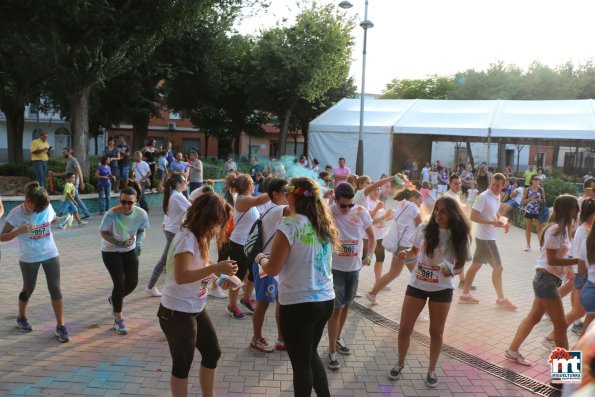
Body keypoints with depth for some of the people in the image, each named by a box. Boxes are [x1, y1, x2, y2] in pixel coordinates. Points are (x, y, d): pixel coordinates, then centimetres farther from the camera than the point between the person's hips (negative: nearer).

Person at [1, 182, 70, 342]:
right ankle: (21, 317, 44)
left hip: (50, 254, 2)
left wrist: (62, 221, -10)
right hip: (28, 258, -2)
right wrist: (21, 230, -31)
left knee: (55, 288, -1)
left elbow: (54, 221, 13)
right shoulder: (17, 213, -16)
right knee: (29, 289, 16)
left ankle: (60, 326, 6)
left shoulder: (48, 207, -8)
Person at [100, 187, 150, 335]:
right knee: (120, 283, -9)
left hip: (130, 250, 4)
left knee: (132, 283, 5)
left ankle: (114, 299, 40)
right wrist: (116, 243, -31)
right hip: (111, 251, -4)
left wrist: (139, 243, -22)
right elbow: (103, 232, -15)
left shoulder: (141, 214, -20)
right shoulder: (111, 214, -28)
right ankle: (118, 320, 10)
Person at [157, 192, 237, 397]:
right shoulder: (186, 237, -23)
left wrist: (220, 274, -3)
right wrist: (216, 268, -32)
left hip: (196, 309, 10)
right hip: (177, 313, -10)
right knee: (182, 365, 7)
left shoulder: (199, 236, 5)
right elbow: (181, 276, -32)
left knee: (213, 353, 19)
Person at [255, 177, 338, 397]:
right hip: (326, 300, 7)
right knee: (311, 354, 26)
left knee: (301, 363, 11)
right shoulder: (325, 224, 6)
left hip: (298, 304, -7)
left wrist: (261, 258, 7)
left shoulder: (289, 225, -14)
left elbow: (272, 269, -13)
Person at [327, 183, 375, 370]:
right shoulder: (328, 213, -17)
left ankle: (338, 338, 39)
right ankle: (332, 351, 8)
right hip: (335, 268, -4)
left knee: (346, 305, 19)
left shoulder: (361, 212, -6)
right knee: (336, 308, -3)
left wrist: (369, 254, -4)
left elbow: (372, 237, 4)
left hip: (354, 267, 5)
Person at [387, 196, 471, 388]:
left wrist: (452, 270, -23)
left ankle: (432, 371, 32)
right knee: (405, 328, 5)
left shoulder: (459, 236, -10)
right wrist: (406, 253, -15)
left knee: (436, 332, 11)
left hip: (442, 289, -1)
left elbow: (460, 264, -1)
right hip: (417, 284, 1)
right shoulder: (423, 229, -8)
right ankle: (400, 364, 29)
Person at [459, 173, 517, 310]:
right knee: (498, 268, 0)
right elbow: (473, 216, -23)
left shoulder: (497, 197, 9)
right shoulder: (483, 197, -19)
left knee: (476, 265, 13)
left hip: (488, 237, 9)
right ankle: (501, 299, 14)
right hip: (485, 237, -9)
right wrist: (493, 222, -27)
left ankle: (465, 295, 22)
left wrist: (502, 222, 5)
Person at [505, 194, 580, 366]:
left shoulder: (561, 228, 13)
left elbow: (558, 256, 9)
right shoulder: (555, 229, -17)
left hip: (548, 280, 10)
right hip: (547, 279, -10)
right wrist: (578, 260, -17)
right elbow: (551, 260, -18)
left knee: (534, 317, 17)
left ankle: (512, 350, 28)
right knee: (561, 324, -2)